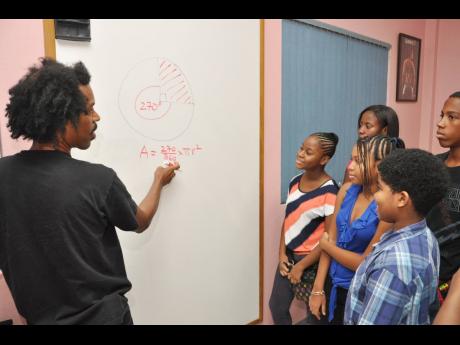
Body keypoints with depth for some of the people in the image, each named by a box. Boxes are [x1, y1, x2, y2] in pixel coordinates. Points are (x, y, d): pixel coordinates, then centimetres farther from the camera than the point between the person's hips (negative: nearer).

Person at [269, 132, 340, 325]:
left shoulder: (330, 191, -20)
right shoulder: (294, 182, 0)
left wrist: (301, 266, -15)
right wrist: (282, 254, 0)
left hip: (312, 261, -6)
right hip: (289, 255, 7)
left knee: (314, 313, 15)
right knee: (277, 307, 20)